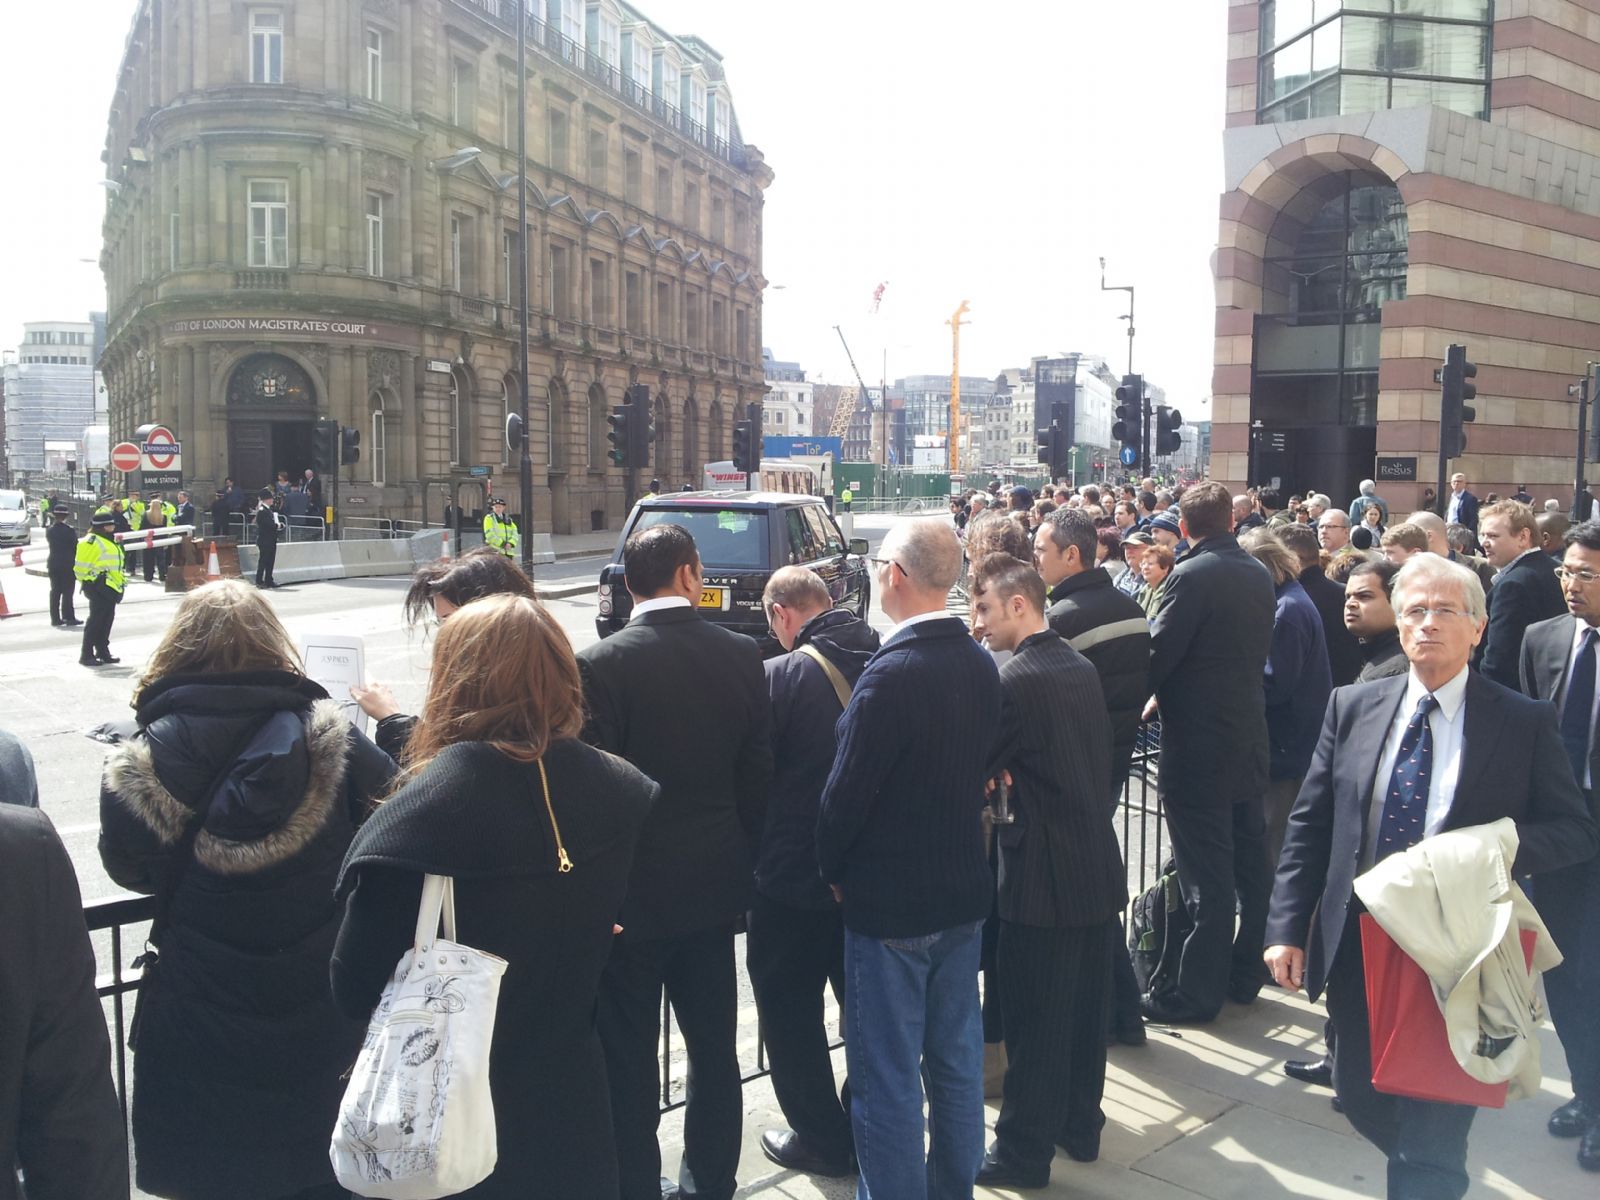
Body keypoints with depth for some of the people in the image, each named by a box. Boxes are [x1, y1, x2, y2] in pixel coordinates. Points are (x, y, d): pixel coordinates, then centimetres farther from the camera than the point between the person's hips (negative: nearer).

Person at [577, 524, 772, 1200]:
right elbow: (758, 775, 1)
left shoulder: (600, 665, -16)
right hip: (714, 884, 4)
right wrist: (739, 855, 14)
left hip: (632, 889, -4)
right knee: (714, 1043, 18)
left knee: (629, 1055, 10)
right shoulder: (741, 656, -4)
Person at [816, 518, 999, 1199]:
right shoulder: (980, 664, -1)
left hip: (889, 901, -8)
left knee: (888, 1078, 6)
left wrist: (832, 869, 0)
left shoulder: (891, 674, -23)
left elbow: (846, 791, -17)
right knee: (957, 1061, 19)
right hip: (963, 890, 8)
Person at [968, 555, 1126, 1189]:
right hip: (1099, 868, 8)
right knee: (1085, 1007, 18)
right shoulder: (1082, 666, 6)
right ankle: (1080, 1125, 33)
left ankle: (1024, 1151, 15)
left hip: (1042, 877, -8)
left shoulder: (1013, 682, -19)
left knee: (1033, 1018, 4)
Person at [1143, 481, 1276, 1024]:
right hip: (1249, 738, 8)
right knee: (1249, 861, 16)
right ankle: (1245, 972, 28)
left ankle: (1198, 991, 6)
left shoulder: (1191, 576, -17)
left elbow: (1158, 654, -17)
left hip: (1197, 745, -8)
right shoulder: (1260, 575, 6)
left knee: (1206, 874, -2)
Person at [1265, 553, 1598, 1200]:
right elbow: (1309, 825, 3)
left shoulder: (1526, 722, -4)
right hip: (1359, 947, 4)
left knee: (1434, 1134, 2)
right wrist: (1288, 926, -3)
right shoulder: (1353, 707, 3)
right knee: (1360, 1097, 17)